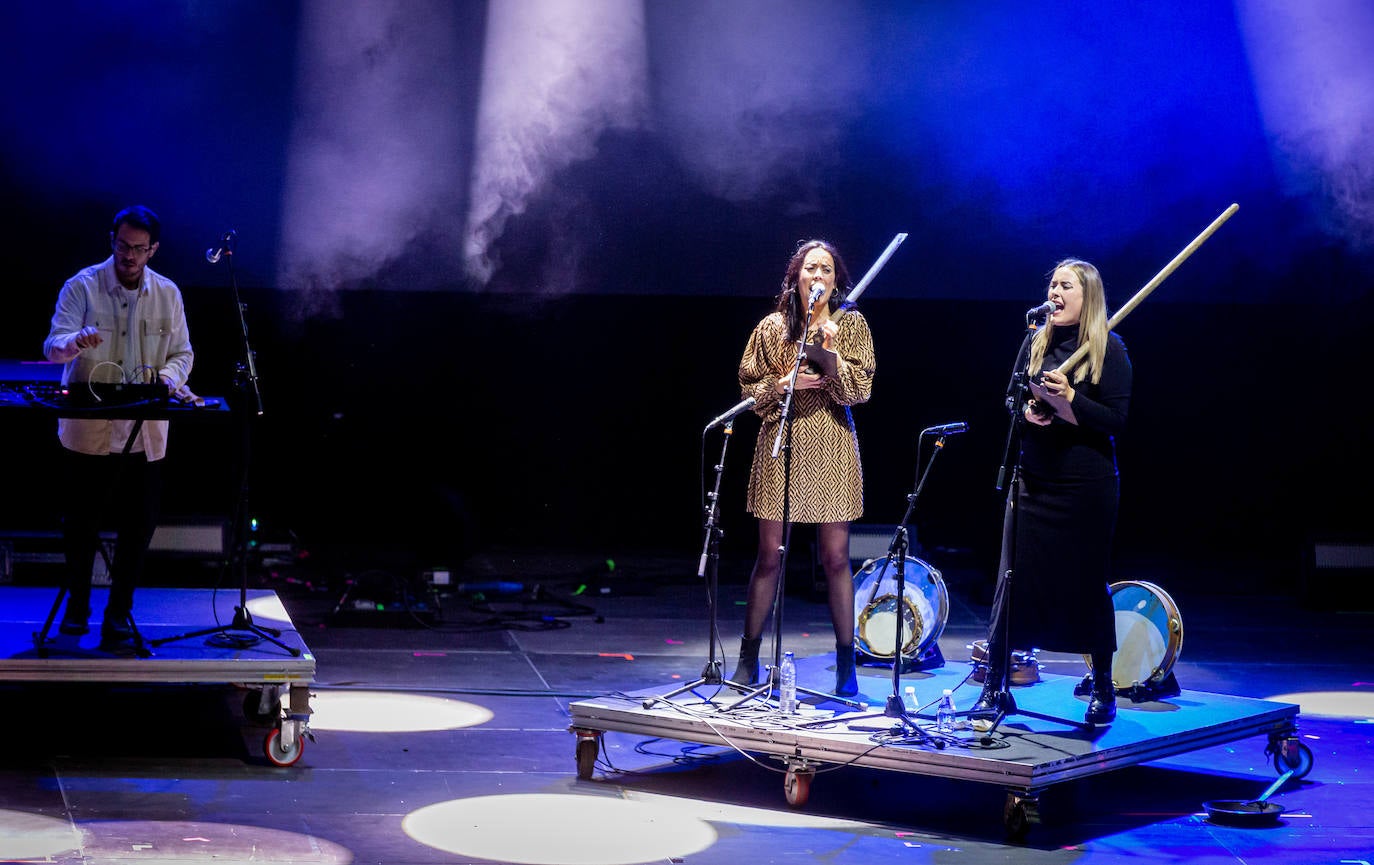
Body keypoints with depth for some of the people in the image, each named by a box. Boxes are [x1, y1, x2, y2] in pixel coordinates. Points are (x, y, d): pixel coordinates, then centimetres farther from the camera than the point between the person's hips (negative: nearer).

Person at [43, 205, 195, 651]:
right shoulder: (82, 287, -4)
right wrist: (75, 342, -35)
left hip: (145, 434, 2)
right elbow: (53, 346, -12)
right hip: (87, 428, -2)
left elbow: (182, 352, 13)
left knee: (138, 524, 3)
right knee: (80, 522, 6)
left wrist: (169, 376, -10)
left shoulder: (167, 294, 5)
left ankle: (120, 610, 16)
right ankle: (78, 603, 24)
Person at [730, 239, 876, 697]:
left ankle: (846, 666, 9)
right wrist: (783, 384, -10)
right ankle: (748, 658, 12)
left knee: (836, 557, 1)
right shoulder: (772, 327, 5)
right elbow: (748, 384, 8)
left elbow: (861, 388, -4)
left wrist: (830, 358, -20)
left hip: (831, 448, 0)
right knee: (769, 556, 2)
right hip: (780, 445, 1)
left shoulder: (851, 325, 3)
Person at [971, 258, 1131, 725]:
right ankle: (992, 685, 8)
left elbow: (1116, 420, -10)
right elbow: (1011, 397, 15)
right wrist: (1027, 410, -7)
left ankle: (1103, 689, 18)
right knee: (1014, 579, 3)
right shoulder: (1035, 341, 9)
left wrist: (1069, 398, -22)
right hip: (1033, 479, 4)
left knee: (1088, 582, 4)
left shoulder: (1109, 349, -6)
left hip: (1086, 484, -4)